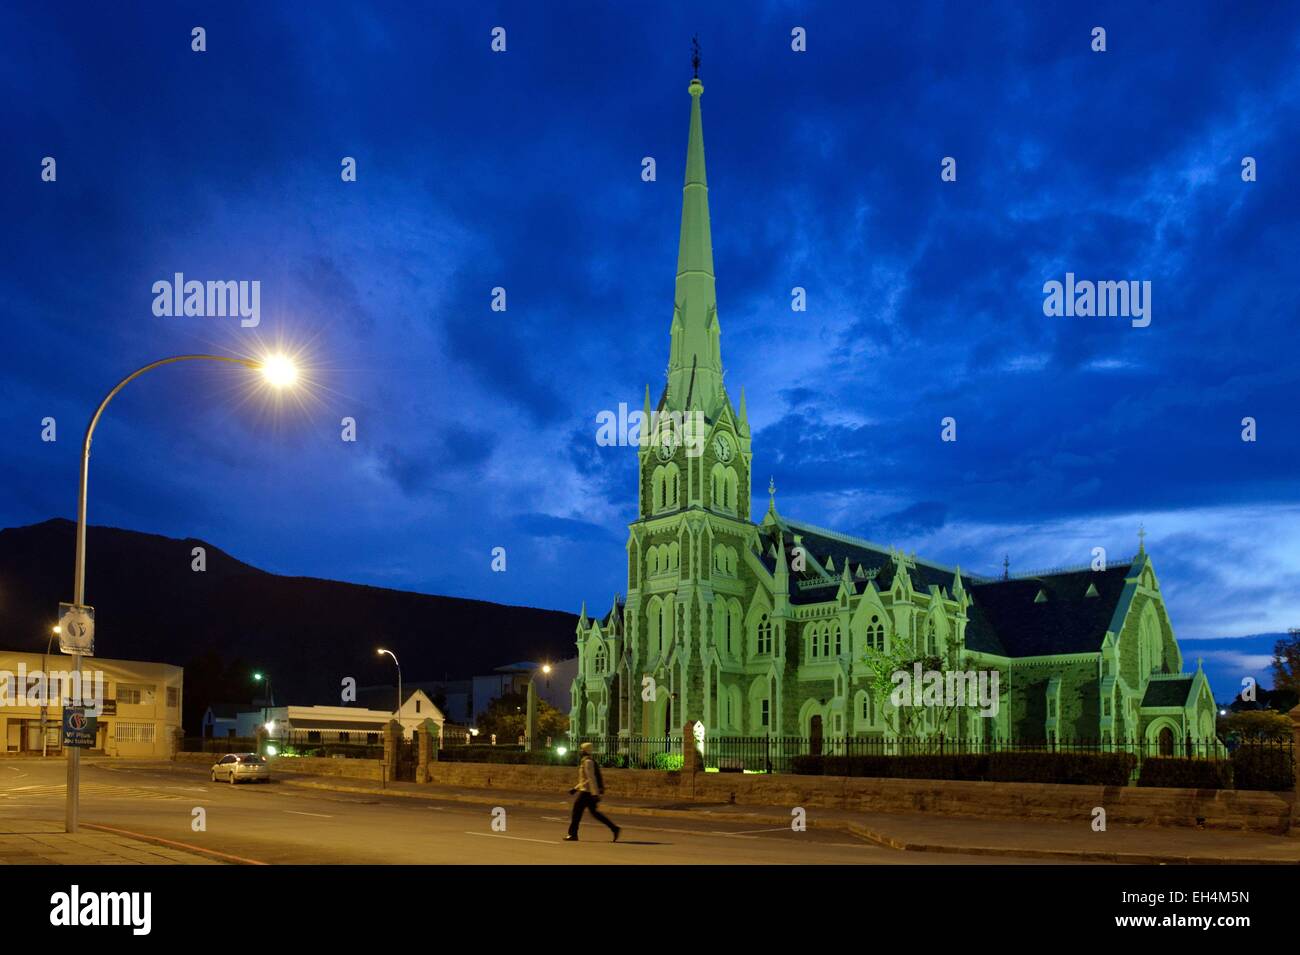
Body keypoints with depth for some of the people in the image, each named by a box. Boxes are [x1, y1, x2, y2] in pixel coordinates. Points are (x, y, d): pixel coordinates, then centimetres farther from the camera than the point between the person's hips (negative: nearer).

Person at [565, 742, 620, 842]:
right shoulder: (591, 761, 18)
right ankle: (614, 828, 6)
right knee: (594, 812, 11)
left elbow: (591, 778, -21)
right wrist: (575, 788, 25)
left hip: (587, 792, -10)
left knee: (577, 810, -1)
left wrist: (595, 794, -26)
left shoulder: (587, 762, -14)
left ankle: (572, 834, 5)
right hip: (590, 791, 10)